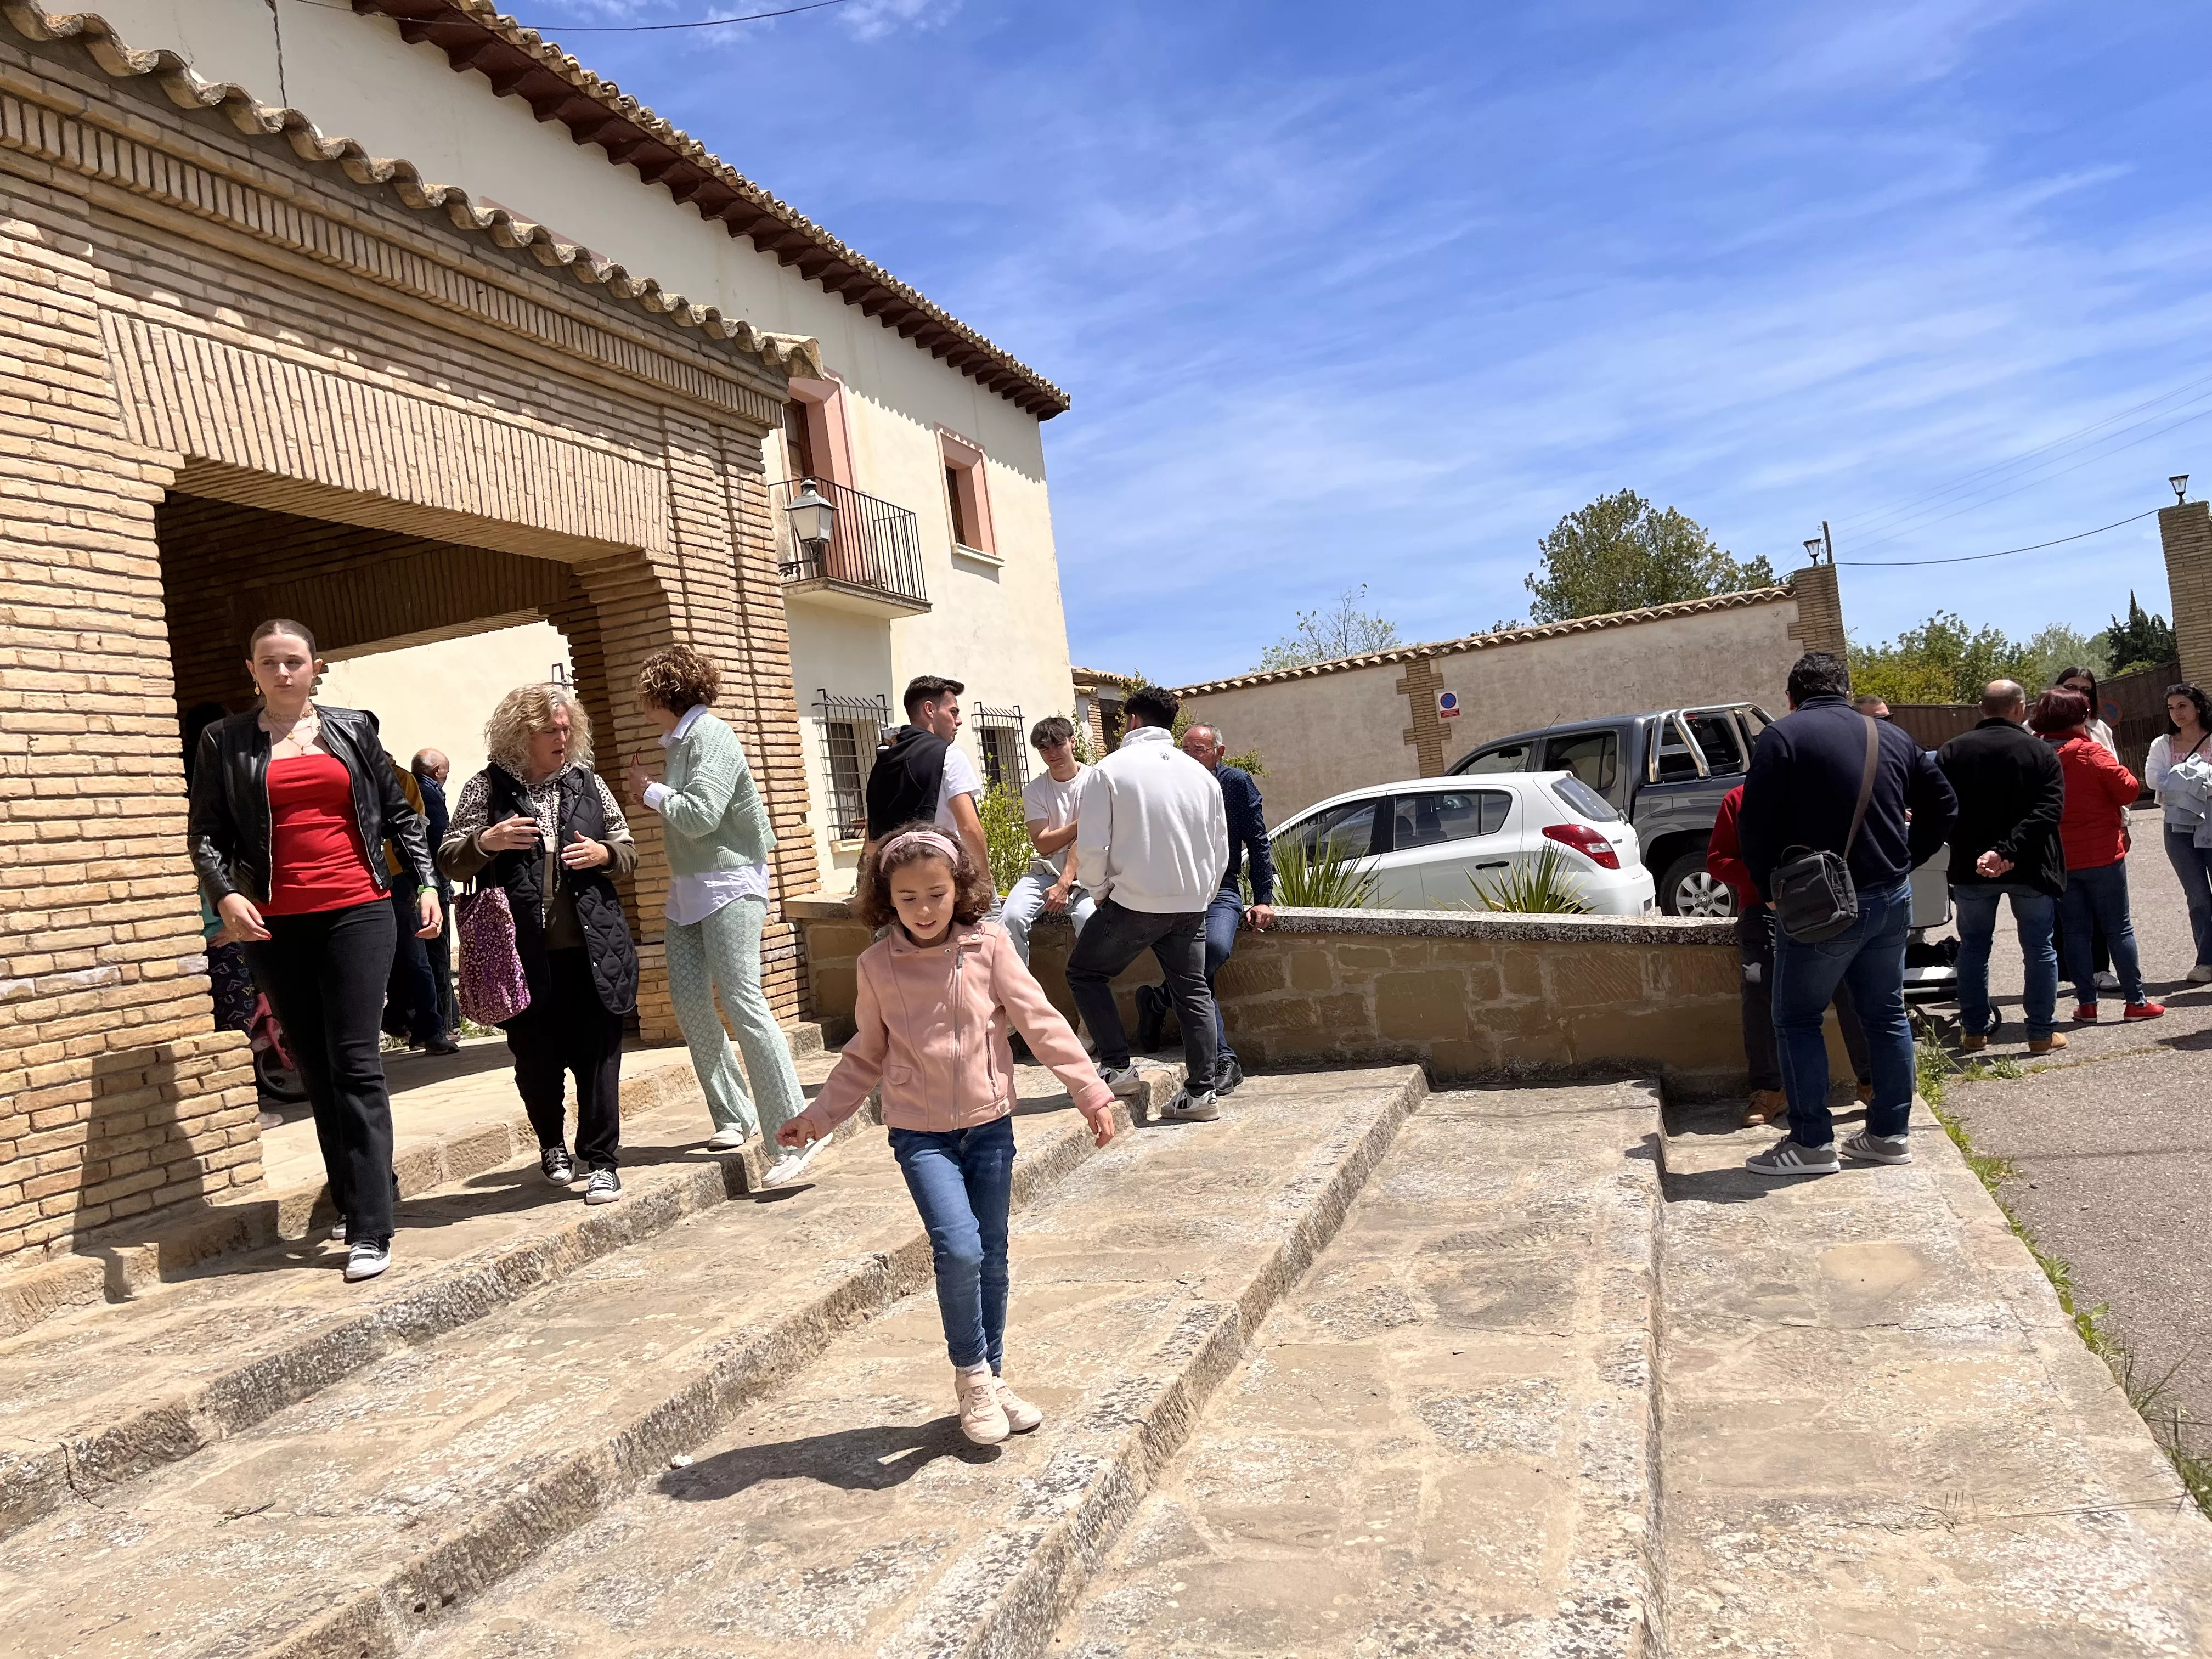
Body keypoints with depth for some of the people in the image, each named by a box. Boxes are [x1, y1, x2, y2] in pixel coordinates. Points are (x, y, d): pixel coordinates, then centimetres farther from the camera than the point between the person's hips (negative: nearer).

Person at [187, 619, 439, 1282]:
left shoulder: (354, 728, 9)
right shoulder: (225, 742, 8)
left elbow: (399, 813, 13)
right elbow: (206, 833, 4)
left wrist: (426, 882, 4)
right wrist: (224, 894, -13)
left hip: (358, 913, -1)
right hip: (275, 925, 2)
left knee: (354, 1064, -7)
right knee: (315, 1070, 8)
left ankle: (370, 1228, -7)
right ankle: (362, 1191, 22)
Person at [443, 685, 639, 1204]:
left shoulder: (587, 782, 9)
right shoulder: (487, 788, 2)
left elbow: (628, 851, 15)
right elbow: (449, 860, 3)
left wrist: (603, 854, -8)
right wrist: (487, 841, -16)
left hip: (590, 947, 1)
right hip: (523, 954, -1)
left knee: (597, 1055, -2)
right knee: (537, 1058, 10)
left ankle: (601, 1161, 7)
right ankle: (553, 1145, 33)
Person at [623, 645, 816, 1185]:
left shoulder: (710, 736, -13)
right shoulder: (678, 739, 13)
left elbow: (701, 815, -21)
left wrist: (651, 791, -7)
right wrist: (652, 797, 3)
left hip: (728, 884, -9)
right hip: (689, 887, 9)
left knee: (743, 1002, -13)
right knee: (688, 1000, 5)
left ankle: (793, 1133, -11)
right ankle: (733, 1115, 16)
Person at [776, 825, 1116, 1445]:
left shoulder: (989, 946, -6)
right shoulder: (878, 965, -2)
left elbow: (1040, 1021, -7)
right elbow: (865, 1056, 10)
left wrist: (1090, 1090, -13)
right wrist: (819, 1116, 6)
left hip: (989, 1123, 1)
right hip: (920, 1132, -1)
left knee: (992, 1259, 10)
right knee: (958, 1249, -17)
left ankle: (991, 1380, 30)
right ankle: (971, 1374, 6)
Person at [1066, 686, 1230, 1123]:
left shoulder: (1109, 771, -5)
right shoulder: (1201, 774, 9)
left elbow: (1092, 848, -10)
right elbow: (1221, 850, 12)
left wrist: (1099, 890, 7)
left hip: (1133, 903, -5)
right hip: (1191, 904, 5)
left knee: (1085, 973, 14)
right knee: (1193, 992, 13)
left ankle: (1117, 1068, 8)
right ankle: (1201, 1092, 12)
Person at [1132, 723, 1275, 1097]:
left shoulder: (1236, 782, 4)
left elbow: (1258, 842, 4)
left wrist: (1263, 899, -3)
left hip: (1222, 890, -1)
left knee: (1216, 948, -32)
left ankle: (1157, 1002, -9)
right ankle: (1225, 1059, -18)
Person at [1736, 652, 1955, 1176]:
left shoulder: (1782, 736, -8)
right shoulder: (1892, 737, 11)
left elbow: (1754, 825, -14)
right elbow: (1942, 805, 16)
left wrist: (1770, 888, -1)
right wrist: (1903, 862, 19)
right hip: (1892, 898, 6)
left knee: (1797, 1019, 3)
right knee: (1887, 1015, 16)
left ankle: (1812, 1143, 2)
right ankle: (1890, 1134, 22)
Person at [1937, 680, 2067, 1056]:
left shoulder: (1952, 751, -1)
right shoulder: (2042, 752, -4)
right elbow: (2049, 811, -16)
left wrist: (1969, 852, -10)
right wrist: (2009, 850, -22)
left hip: (1970, 868, 1)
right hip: (2030, 868, -1)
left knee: (1973, 947, 13)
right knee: (2040, 948, 10)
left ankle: (1974, 1030, 17)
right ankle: (2042, 1032, 13)